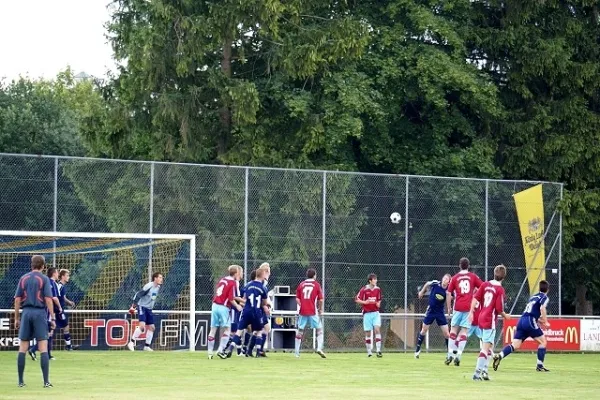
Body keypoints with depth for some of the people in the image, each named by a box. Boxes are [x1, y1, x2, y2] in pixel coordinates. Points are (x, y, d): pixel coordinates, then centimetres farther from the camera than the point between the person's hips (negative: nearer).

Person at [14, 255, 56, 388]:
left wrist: (17, 318, 12)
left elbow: (17, 299, 6)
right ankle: (46, 381, -8)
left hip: (26, 312, 3)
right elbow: (48, 299, -9)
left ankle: (20, 381, 7)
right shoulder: (44, 279, -2)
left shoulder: (23, 278, 8)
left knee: (22, 348, 7)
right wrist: (53, 318, -5)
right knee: (43, 348, -4)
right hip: (40, 313, -3)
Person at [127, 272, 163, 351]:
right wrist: (133, 306, -20)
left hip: (149, 309, 8)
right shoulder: (149, 286, -19)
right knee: (142, 325, -22)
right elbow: (138, 295, -18)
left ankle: (147, 346, 15)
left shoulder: (158, 287, 6)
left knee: (151, 327, 6)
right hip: (142, 307, -8)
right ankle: (131, 342, -14)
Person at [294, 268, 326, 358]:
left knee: (299, 331, 9)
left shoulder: (301, 284, 8)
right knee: (319, 329, 7)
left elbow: (297, 299, 5)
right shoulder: (316, 285, 0)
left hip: (302, 311, 3)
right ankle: (319, 348, -11)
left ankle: (297, 352, 8)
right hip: (313, 312, -3)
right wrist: (321, 309, 11)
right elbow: (321, 299, -3)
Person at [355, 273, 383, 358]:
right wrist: (365, 302, -19)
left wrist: (378, 303, -1)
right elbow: (357, 300, -4)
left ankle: (378, 351, -16)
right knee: (368, 333, 2)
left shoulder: (378, 289, 6)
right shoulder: (364, 289, -6)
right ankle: (369, 351, 14)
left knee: (377, 329, -13)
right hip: (367, 313, -2)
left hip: (375, 313, 2)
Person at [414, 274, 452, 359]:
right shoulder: (435, 284, -15)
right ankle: (417, 350, 25)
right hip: (430, 311, 0)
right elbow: (427, 284, 7)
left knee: (446, 333, -4)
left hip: (440, 313, 0)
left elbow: (447, 304, -10)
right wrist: (422, 292, 15)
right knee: (424, 330, 9)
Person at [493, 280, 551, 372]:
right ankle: (539, 365, 3)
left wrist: (541, 321, 33)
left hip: (522, 320, 7)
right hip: (530, 322, -7)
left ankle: (499, 356, -22)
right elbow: (542, 308, -17)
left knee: (515, 345, 0)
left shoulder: (534, 296, 26)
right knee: (543, 342, 7)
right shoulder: (544, 297, 3)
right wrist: (546, 322, -9)